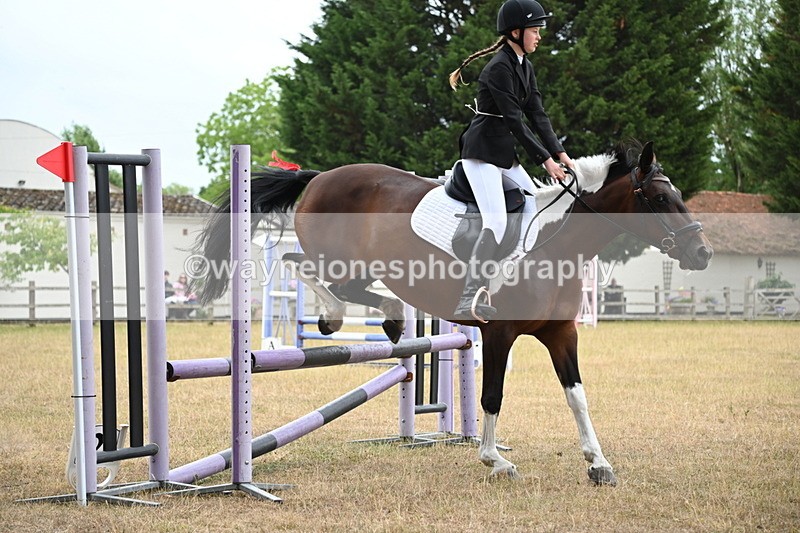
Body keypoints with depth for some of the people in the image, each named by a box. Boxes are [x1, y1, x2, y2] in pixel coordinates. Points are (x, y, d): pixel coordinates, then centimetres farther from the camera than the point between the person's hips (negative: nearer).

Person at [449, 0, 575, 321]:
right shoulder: (499, 68, -17)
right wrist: (545, 159, -17)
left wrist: (559, 153, 0)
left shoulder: (524, 67, 13)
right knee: (496, 223, -22)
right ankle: (469, 300, -26)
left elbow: (537, 114, 10)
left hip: (505, 155, 10)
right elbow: (515, 120, -19)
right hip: (482, 152, -10)